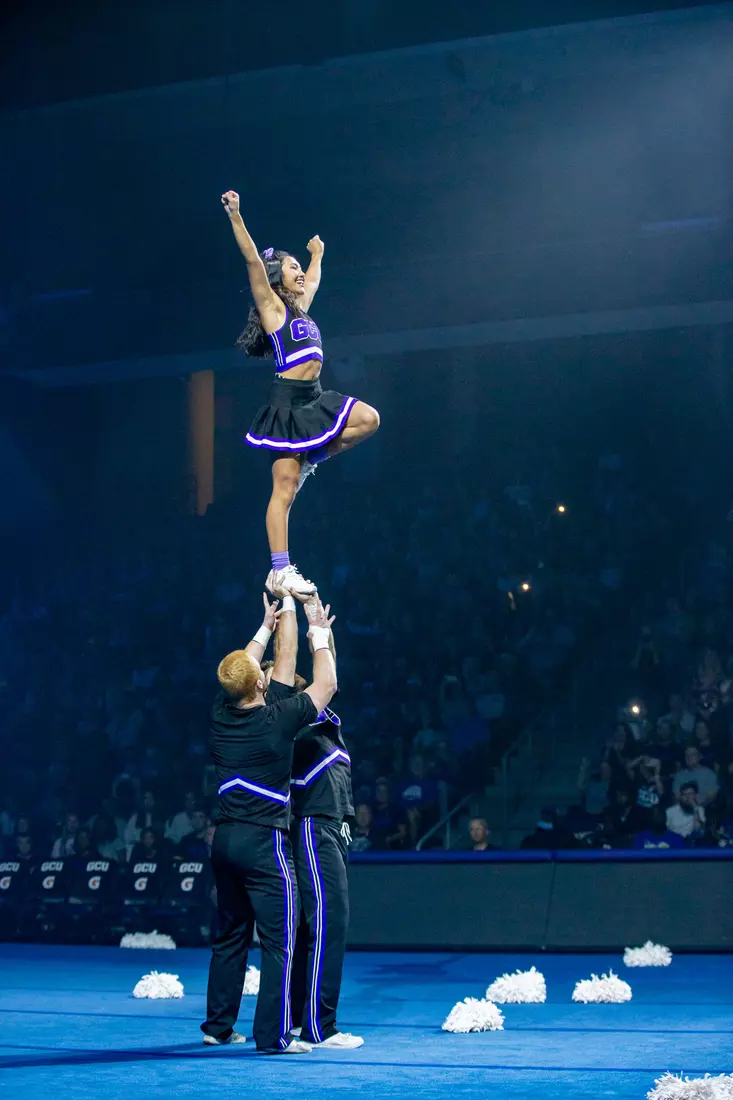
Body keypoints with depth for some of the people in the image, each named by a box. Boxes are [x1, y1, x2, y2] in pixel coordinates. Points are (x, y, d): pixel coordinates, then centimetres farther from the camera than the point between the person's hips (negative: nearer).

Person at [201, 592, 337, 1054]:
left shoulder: (221, 713, 3)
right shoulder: (277, 720, -12)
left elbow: (241, 673, 24)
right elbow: (326, 684, 2)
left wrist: (266, 627, 33)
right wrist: (319, 634, 14)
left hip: (226, 839, 7)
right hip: (264, 842, -7)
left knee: (231, 935, 16)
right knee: (280, 940, -3)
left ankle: (218, 1025, 21)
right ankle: (273, 1035, -7)